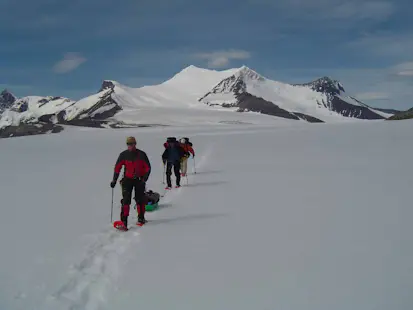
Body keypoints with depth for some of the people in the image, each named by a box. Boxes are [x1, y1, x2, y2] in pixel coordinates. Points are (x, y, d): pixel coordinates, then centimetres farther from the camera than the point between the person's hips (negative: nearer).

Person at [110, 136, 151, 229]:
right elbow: (117, 167, 2)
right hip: (127, 179, 0)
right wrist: (114, 180, -4)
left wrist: (144, 178, -11)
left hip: (139, 180, 0)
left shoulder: (141, 154, -4)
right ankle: (123, 220, -13)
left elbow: (148, 167, 0)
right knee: (126, 199, -10)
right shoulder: (123, 155, -2)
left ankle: (141, 218, 24)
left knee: (140, 199, 7)